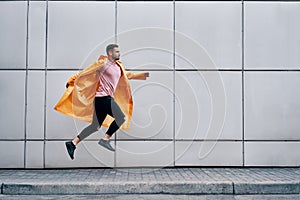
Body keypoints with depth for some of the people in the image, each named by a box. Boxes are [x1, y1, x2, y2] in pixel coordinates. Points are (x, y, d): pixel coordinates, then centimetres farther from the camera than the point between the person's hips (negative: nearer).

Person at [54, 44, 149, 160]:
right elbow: (85, 72, -6)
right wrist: (73, 80, -5)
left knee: (95, 126, 8)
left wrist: (142, 75, 29)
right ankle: (105, 139, -6)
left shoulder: (118, 66, 19)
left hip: (108, 98, 9)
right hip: (103, 97, -9)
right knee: (121, 118, -13)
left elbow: (127, 75, 35)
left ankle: (73, 143, 11)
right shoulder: (103, 63, -7)